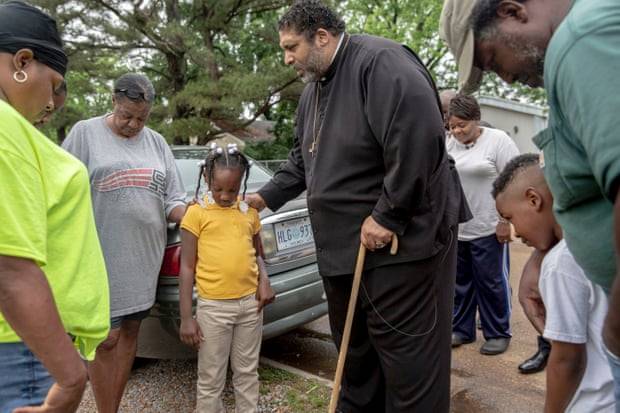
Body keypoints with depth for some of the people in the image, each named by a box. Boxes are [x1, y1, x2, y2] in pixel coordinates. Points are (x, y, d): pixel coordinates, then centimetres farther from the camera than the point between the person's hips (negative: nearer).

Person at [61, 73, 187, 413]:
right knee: (105, 338, -1)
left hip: (144, 255, 5)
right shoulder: (85, 133, -1)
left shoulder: (157, 143, 10)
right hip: (101, 257, -4)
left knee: (129, 332, 12)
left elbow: (171, 199, 10)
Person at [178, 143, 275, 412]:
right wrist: (186, 317, -7)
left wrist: (264, 280, -3)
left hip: (250, 303, 4)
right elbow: (187, 267, -4)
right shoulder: (197, 213, -5)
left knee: (247, 373, 16)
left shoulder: (250, 212, 7)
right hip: (213, 306, -3)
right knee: (211, 380, 7)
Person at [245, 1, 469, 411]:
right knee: (354, 354, 20)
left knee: (408, 361, 1)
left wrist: (387, 216, -23)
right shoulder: (313, 90, 16)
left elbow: (418, 137, -27)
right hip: (344, 248, 9)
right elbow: (302, 160, 25)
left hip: (402, 243, -9)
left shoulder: (379, 62, -16)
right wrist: (266, 196, 12)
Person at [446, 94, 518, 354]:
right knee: (460, 282, 12)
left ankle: (498, 334, 17)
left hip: (488, 228, -5)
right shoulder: (450, 144, 9)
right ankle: (461, 330, 24)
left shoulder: (498, 140, -7)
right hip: (455, 228, 5)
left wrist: (505, 221, -15)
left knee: (491, 283, 4)